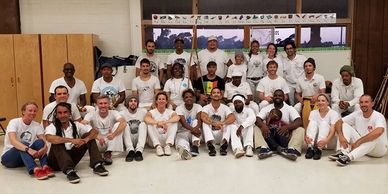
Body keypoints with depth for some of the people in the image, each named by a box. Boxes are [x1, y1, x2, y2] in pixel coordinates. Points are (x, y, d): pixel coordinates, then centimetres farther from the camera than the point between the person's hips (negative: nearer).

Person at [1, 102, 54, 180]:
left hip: (25, 156, 4)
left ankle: (45, 167, -44)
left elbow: (44, 141, -16)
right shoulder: (14, 122, -13)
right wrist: (28, 149, -47)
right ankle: (35, 169, -56)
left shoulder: (37, 126, -1)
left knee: (39, 142, -23)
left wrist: (45, 148, -40)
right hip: (8, 157, -4)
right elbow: (13, 141, -31)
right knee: (23, 144, -34)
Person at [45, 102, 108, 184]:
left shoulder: (76, 125, 1)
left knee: (88, 136, -8)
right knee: (57, 143, -31)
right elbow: (49, 138, -34)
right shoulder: (52, 127, -10)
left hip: (72, 157, 3)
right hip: (56, 162, -3)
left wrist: (86, 139, -29)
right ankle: (69, 171, -43)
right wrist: (71, 140, -39)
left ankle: (97, 165, -19)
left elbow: (94, 131, -8)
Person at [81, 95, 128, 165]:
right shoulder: (92, 114, -6)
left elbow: (123, 123, -27)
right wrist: (96, 135, -41)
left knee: (118, 124, -22)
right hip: (97, 144, 0)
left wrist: (114, 134, -47)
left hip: (110, 142, 1)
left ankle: (108, 154, -23)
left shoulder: (114, 113, -7)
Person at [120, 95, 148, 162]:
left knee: (143, 124, -22)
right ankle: (130, 150, -42)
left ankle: (139, 150, -40)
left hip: (140, 139, 0)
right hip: (128, 140, 0)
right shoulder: (122, 113, 2)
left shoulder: (143, 111, 5)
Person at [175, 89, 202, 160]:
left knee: (195, 121, -27)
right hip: (182, 133, -2)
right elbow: (183, 123, -23)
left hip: (194, 133, 3)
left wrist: (196, 128, -43)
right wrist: (192, 129, -45)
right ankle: (185, 151, -76)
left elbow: (199, 120, -18)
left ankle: (195, 145, -42)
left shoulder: (198, 107, 1)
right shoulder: (179, 108, -6)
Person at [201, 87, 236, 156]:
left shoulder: (225, 107, 1)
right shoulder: (206, 107, -2)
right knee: (205, 123, -26)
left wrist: (222, 123, -39)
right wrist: (214, 123, -43)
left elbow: (233, 118, -20)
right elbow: (203, 117, -26)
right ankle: (210, 145, -44)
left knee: (229, 123, -22)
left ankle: (224, 144, -39)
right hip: (210, 135, -1)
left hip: (220, 135, 1)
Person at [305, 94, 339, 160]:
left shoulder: (333, 113, -4)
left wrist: (326, 140, -39)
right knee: (313, 122, -21)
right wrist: (306, 136, -33)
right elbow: (310, 126, -10)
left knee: (324, 123, -25)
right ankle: (310, 147, -39)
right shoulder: (313, 113, 5)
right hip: (313, 140, 2)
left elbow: (332, 130, -18)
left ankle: (319, 149, -42)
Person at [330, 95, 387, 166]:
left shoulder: (378, 116, -19)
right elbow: (338, 122, -4)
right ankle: (342, 153, -29)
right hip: (360, 145, 5)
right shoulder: (357, 114, -2)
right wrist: (341, 136, -25)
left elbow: (378, 132, -40)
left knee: (375, 136, -38)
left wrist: (358, 142, -38)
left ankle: (349, 157, -46)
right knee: (344, 125, -9)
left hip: (379, 149, -5)